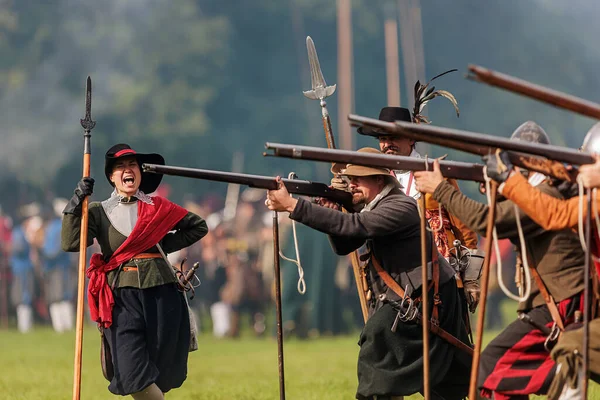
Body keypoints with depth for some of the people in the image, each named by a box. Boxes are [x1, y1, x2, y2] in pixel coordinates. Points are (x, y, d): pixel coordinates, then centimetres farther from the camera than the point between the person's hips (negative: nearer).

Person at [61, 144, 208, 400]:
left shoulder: (156, 207, 12)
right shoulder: (99, 212, 9)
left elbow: (198, 227, 23)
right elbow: (70, 243, -5)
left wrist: (166, 244, 12)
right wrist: (76, 203, -8)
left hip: (160, 292, 1)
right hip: (122, 294, -1)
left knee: (160, 370, 2)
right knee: (132, 373, -14)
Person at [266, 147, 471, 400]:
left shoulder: (400, 207, -21)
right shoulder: (374, 207, 9)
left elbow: (352, 226, -32)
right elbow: (343, 245, 9)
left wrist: (292, 206, -35)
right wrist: (331, 213, -12)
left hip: (424, 298, -10)